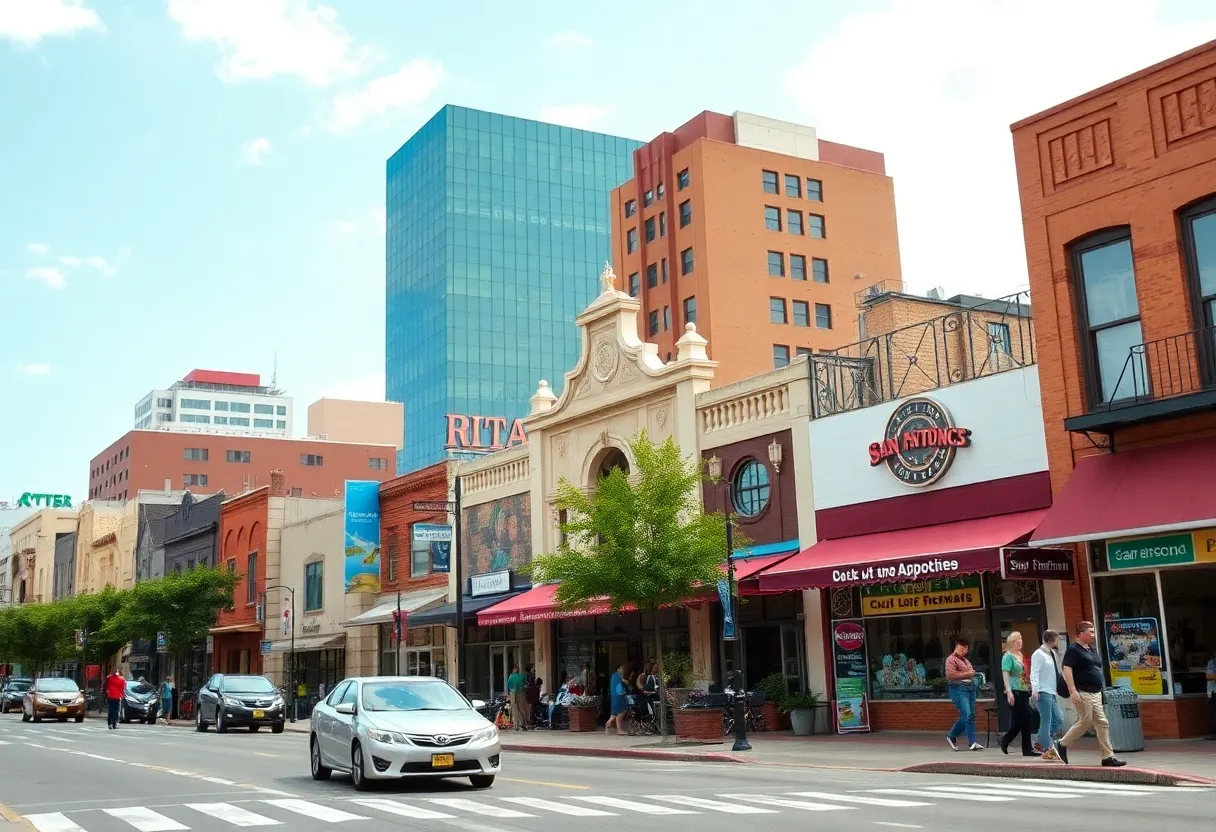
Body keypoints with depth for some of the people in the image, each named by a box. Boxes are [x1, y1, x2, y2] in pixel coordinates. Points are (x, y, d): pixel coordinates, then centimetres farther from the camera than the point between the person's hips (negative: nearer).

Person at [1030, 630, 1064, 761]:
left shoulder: (1052, 653, 15)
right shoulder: (1039, 654, -11)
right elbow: (1034, 673, -18)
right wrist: (1034, 690, -27)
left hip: (1052, 692, 9)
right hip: (1043, 693, -9)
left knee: (1059, 719, 11)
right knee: (1046, 721, -6)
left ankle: (1043, 742, 19)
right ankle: (1047, 750, 0)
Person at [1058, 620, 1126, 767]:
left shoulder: (1093, 649, 17)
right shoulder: (1073, 650, -9)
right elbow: (1067, 670, -16)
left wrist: (1102, 688, 22)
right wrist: (1073, 691, -22)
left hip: (1096, 694, 8)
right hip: (1083, 693, -8)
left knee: (1102, 723, 2)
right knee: (1085, 722, -6)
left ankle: (1108, 756, 2)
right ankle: (1062, 745, 11)